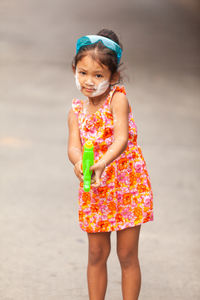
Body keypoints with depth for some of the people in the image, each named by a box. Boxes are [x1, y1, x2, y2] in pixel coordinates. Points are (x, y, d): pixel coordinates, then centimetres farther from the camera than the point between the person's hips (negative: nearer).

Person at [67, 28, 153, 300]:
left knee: (127, 255, 3)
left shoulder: (118, 99, -12)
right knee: (96, 254, 11)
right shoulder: (77, 110, 1)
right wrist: (79, 163, -36)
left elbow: (122, 138, -25)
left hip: (127, 186, -4)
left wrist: (102, 163, -43)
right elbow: (74, 145, -12)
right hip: (94, 191, 4)